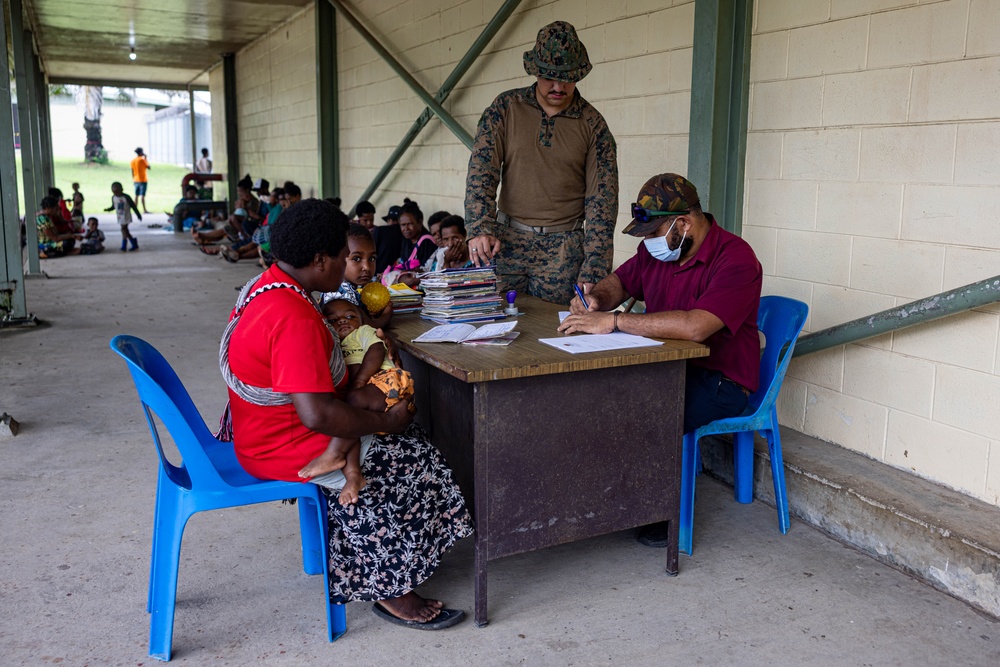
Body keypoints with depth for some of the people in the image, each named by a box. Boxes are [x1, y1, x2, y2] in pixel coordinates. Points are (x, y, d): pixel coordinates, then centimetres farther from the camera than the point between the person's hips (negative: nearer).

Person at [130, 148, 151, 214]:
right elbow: (149, 167, -6)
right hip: (143, 180, -6)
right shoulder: (142, 160, -12)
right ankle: (144, 210, -12)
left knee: (137, 195, 10)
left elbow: (132, 172, 11)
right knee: (142, 195, -9)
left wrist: (133, 180, 20)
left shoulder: (132, 161, 8)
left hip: (136, 180, 6)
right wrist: (146, 158, 0)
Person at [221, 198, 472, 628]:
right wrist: (385, 421, -19)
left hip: (262, 434, 10)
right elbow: (317, 415, -34)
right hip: (285, 449, -10)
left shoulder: (266, 286, 4)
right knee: (412, 459, -5)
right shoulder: (295, 318, -30)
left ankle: (376, 575, 19)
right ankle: (393, 592, 7)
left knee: (400, 436, 14)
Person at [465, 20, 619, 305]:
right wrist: (480, 228, -20)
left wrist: (593, 270, -13)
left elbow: (602, 198, -4)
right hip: (506, 241, 1)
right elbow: (480, 171, -3)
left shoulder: (592, 124, -1)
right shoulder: (506, 108, 1)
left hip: (563, 249, -1)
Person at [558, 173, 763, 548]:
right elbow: (620, 281, 22)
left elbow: (694, 326, -34)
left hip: (719, 381, -7)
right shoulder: (657, 250, 6)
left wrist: (612, 321, -33)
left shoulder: (735, 259, -20)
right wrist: (596, 300, -4)